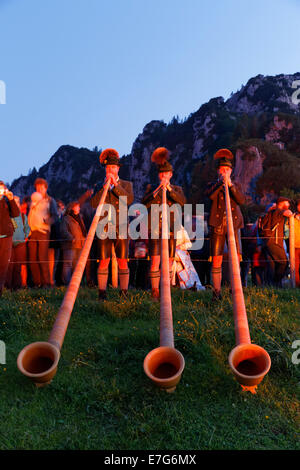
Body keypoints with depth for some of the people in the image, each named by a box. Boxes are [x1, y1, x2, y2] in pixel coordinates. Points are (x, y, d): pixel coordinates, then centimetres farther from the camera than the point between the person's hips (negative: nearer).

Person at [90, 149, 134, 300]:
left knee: (122, 261, -1)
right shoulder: (99, 187, 14)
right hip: (104, 229, 1)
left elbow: (129, 200, -9)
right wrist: (104, 186, -9)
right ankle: (102, 293, 6)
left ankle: (124, 293, 6)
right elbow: (93, 204, -3)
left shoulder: (126, 184, 11)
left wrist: (115, 184, -13)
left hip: (121, 229, -1)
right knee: (103, 261, -1)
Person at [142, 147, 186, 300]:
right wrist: (156, 191, -20)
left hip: (171, 228, 2)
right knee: (155, 260, -10)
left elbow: (182, 201, -9)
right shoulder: (151, 188, 12)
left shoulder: (177, 189, 14)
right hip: (155, 228, -1)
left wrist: (169, 188, -20)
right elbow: (144, 203, -6)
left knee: (169, 261, 4)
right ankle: (155, 292, -4)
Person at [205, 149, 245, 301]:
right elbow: (210, 195, -13)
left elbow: (241, 200, -5)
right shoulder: (212, 185, 11)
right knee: (216, 260, -3)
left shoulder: (235, 185, 15)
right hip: (217, 226, -1)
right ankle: (217, 291, 6)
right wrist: (221, 182, -17)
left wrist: (230, 184, -13)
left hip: (233, 226, 1)